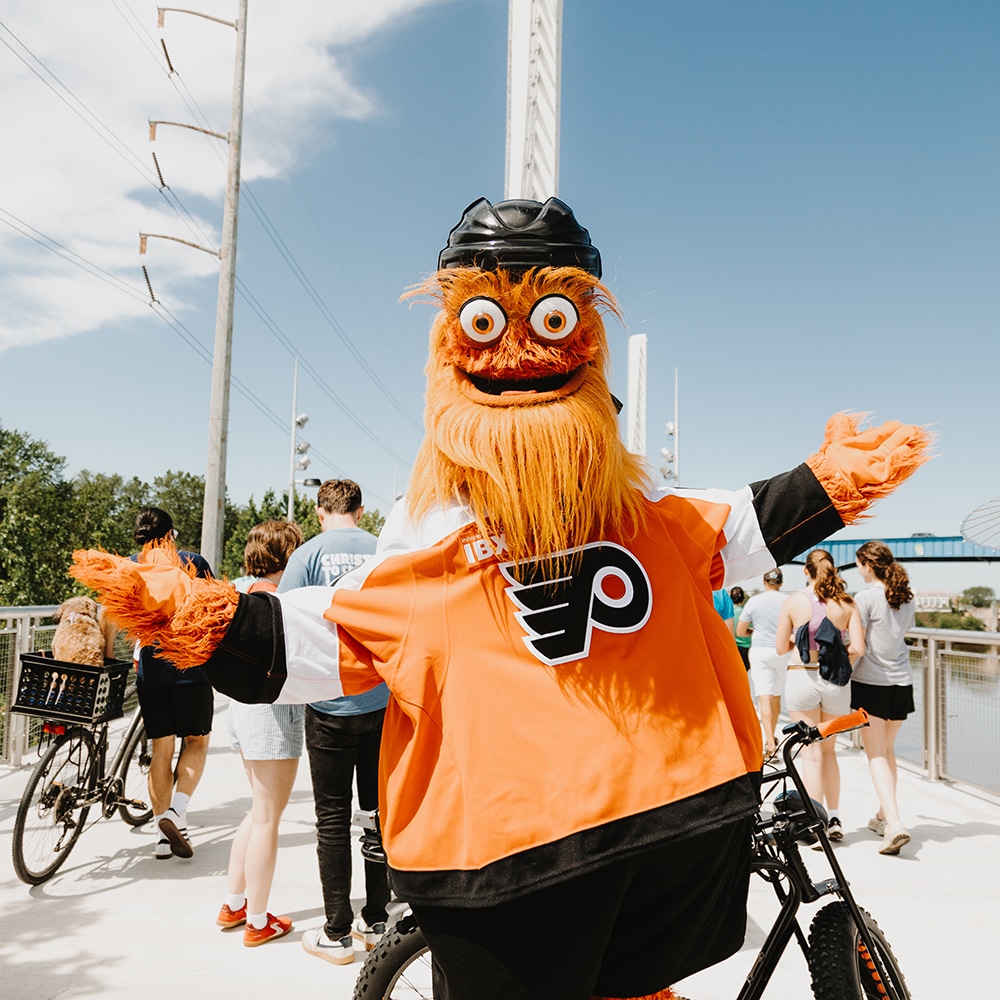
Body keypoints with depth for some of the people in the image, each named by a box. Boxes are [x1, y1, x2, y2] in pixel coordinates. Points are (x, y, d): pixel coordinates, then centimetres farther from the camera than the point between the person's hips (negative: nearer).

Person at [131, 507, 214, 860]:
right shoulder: (193, 562, -2)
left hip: (150, 670, 2)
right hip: (192, 669, -2)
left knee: (161, 749, 11)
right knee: (196, 741, 14)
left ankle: (162, 836, 15)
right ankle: (176, 810, -5)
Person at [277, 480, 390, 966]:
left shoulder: (310, 553, -6)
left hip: (331, 704, -3)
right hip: (383, 702, 3)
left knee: (333, 819, 7)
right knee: (378, 810, 14)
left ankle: (337, 935, 15)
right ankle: (375, 921, 26)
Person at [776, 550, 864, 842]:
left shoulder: (793, 602, -5)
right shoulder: (847, 603, -1)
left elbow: (781, 648, 1)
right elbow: (858, 648, -6)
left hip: (802, 677, -2)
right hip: (836, 681, 2)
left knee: (811, 753, 5)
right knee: (829, 749, 19)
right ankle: (834, 819, 21)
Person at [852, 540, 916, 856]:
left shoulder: (865, 598, -12)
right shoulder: (906, 598, 8)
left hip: (871, 682, -6)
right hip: (901, 683, 6)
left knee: (876, 755, -2)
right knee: (887, 750, 19)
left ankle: (895, 824, -13)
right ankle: (883, 816, 28)